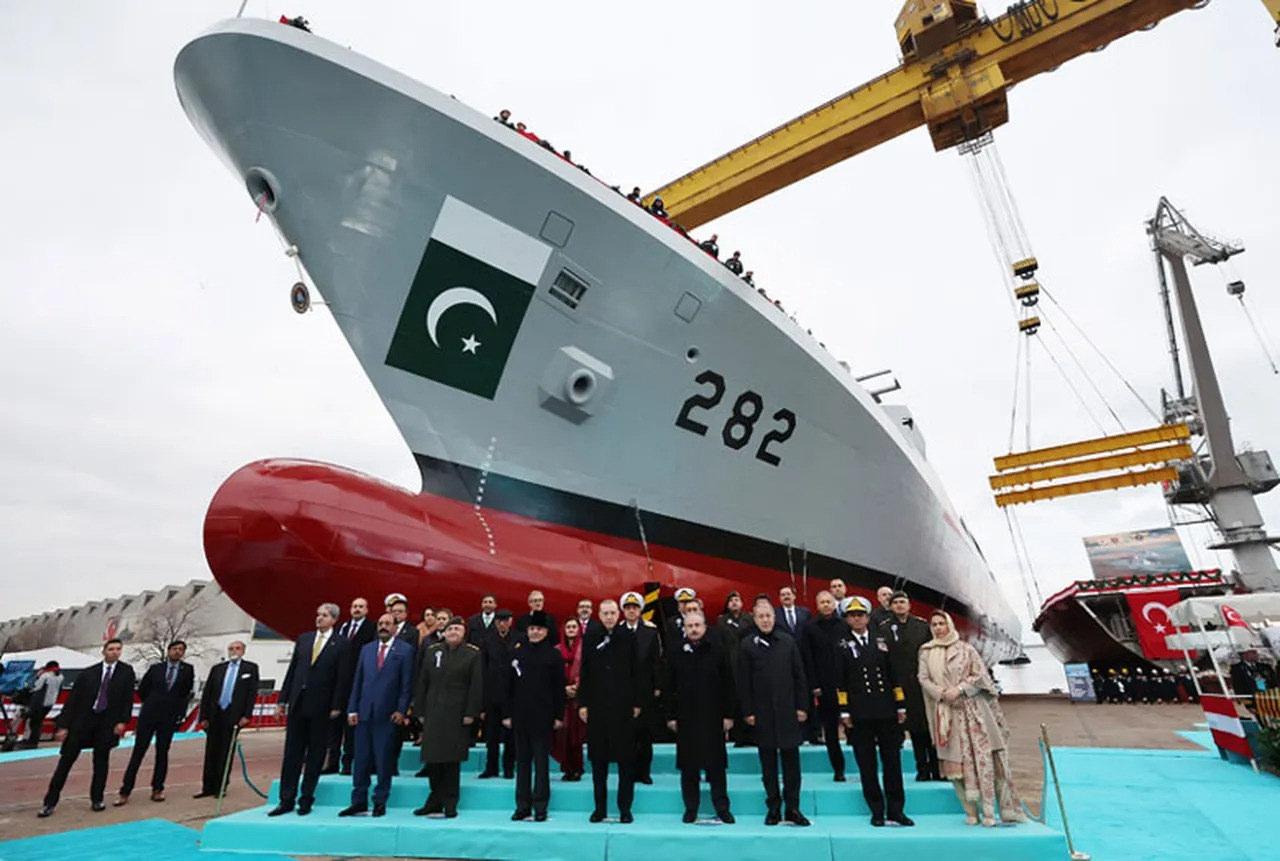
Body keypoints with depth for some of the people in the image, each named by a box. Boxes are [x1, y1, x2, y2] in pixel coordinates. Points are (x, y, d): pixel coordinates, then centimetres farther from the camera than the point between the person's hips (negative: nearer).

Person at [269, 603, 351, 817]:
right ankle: (286, 800, 19)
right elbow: (292, 670, 10)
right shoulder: (303, 639, 8)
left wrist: (336, 707, -11)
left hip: (321, 707, -4)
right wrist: (283, 699, 6)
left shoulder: (341, 645, -6)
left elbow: (342, 678, -7)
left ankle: (306, 799, 18)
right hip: (297, 703, 4)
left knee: (315, 755, 6)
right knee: (292, 753, 9)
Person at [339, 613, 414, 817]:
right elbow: (357, 681, 11)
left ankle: (380, 802, 17)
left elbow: (407, 684, -5)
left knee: (383, 760, 4)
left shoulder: (405, 650, -2)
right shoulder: (366, 649, 12)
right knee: (361, 759, 9)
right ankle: (359, 801, 22)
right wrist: (352, 709, 5)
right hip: (364, 712, 4)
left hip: (387, 714, -4)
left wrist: (401, 710, -11)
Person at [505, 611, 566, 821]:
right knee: (522, 761, 11)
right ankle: (523, 806, 22)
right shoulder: (516, 653, 4)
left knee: (541, 762, 4)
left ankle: (540, 806, 15)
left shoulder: (553, 654, -3)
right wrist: (507, 714, 4)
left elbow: (559, 687, -2)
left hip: (543, 716, -3)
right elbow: (509, 685, 7)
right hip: (520, 715, 3)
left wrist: (559, 715, -6)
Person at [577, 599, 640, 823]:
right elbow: (584, 672, 3)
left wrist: (637, 703, -2)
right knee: (598, 758, 9)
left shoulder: (628, 637, -1)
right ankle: (600, 807, 23)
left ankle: (625, 808, 18)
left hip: (623, 706, -1)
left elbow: (635, 672, 1)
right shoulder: (590, 637, 2)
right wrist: (582, 703, 0)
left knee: (625, 758, 5)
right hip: (597, 706, 1)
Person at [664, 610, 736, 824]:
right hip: (685, 719, 1)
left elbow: (728, 685, 1)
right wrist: (670, 716, 2)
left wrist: (729, 714, -2)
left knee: (716, 765, 5)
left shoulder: (719, 652, -1)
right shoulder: (676, 655, 3)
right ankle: (691, 808, 21)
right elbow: (668, 688, 5)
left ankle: (722, 807, 19)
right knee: (688, 766, 8)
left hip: (713, 718, -1)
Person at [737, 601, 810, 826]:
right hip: (762, 712, -1)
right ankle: (773, 807, 21)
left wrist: (802, 705, 1)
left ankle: (793, 808, 19)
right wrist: (747, 711, -5)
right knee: (768, 762, 9)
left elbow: (799, 675, 5)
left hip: (788, 710, 1)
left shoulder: (787, 641, 2)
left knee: (791, 759, 6)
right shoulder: (747, 645, -3)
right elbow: (744, 681, -2)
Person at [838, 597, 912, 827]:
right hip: (860, 713, -2)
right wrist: (844, 711, -6)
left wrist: (900, 705, 7)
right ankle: (877, 810, 16)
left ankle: (895, 809, 19)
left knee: (892, 760, 8)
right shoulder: (843, 646, 0)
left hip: (886, 711, 3)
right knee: (867, 764, 5)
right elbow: (840, 682, -2)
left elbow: (893, 676, 11)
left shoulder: (881, 642, 9)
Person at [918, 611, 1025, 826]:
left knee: (982, 756, -4)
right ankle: (970, 812, 6)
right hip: (946, 712, 1)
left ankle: (988, 811, 4)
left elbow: (980, 675, -1)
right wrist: (942, 693, -13)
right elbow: (923, 678, 2)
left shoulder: (965, 649, 5)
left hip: (972, 709, -1)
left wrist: (959, 690, -12)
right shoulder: (926, 652, 8)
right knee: (956, 760, -2)